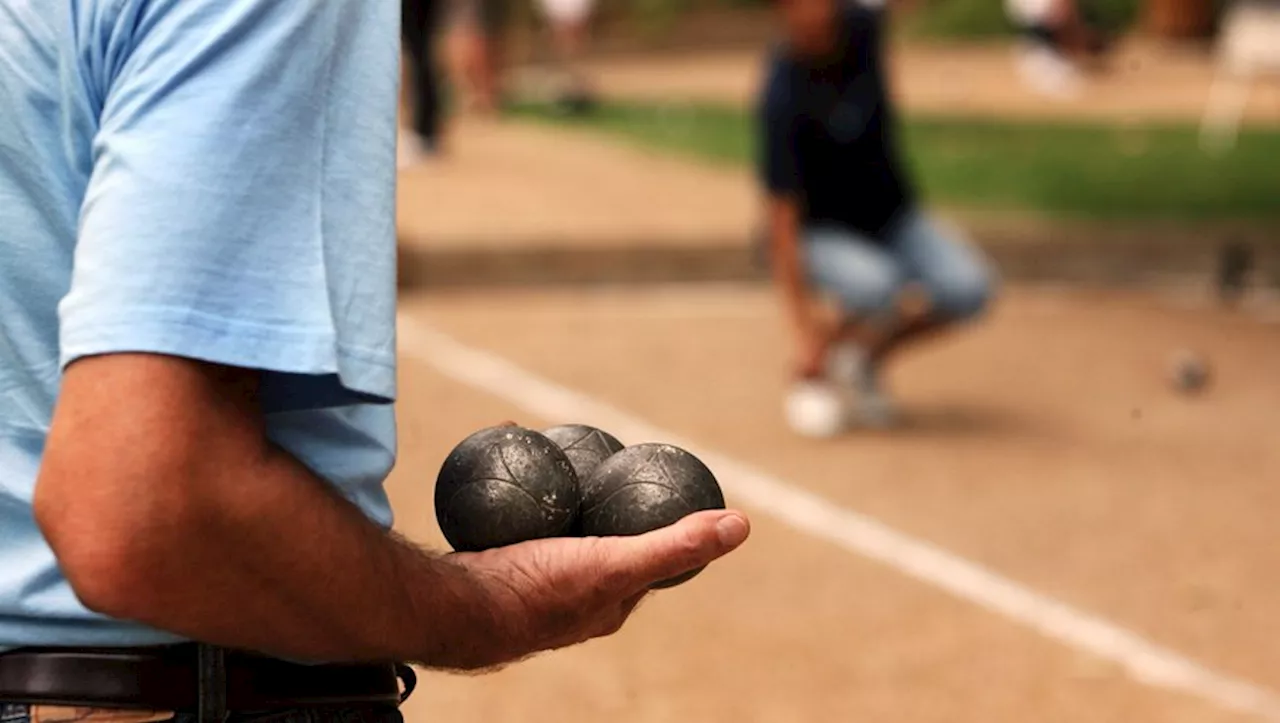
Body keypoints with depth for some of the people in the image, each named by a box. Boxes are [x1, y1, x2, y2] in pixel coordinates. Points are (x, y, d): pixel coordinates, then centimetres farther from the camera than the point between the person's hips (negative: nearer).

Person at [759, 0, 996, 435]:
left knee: (969, 288, -19)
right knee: (874, 286, -36)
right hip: (821, 232, -5)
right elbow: (781, 218, -28)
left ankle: (864, 359, 7)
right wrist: (804, 332, -31)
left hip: (892, 218, 5)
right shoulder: (782, 96, -28)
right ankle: (816, 372, -4)